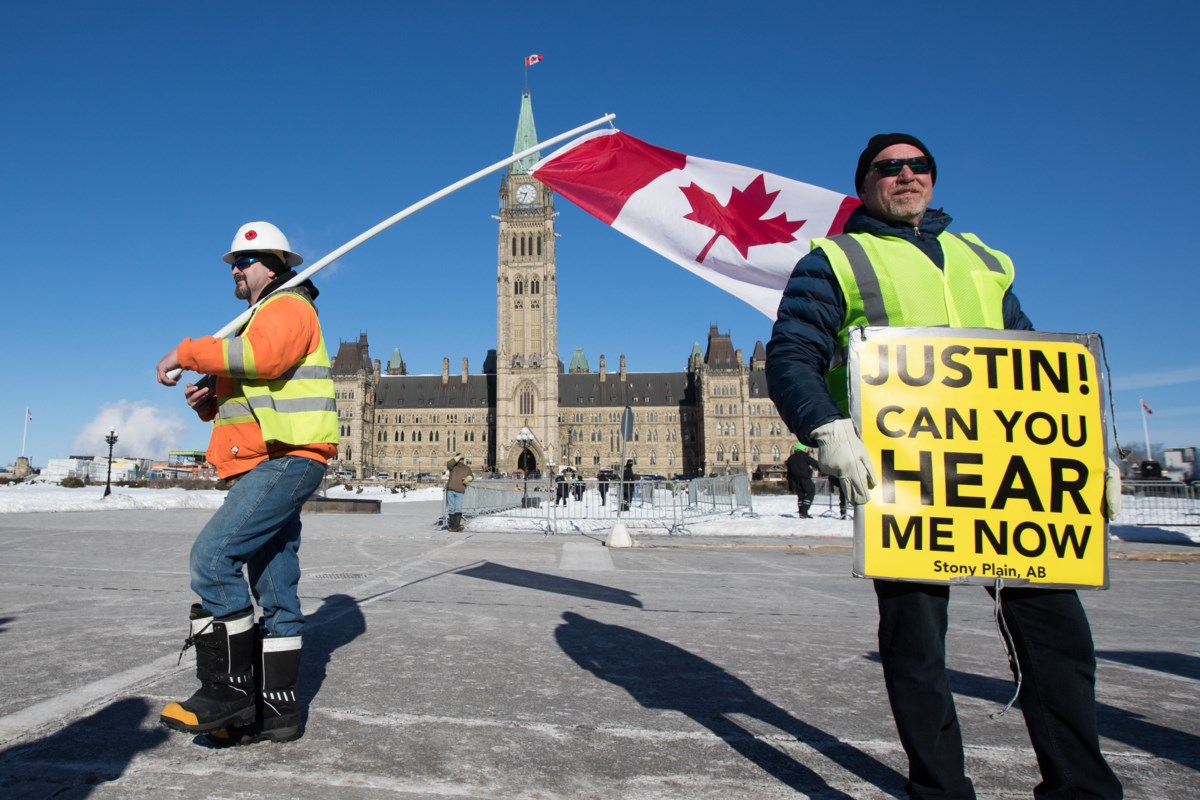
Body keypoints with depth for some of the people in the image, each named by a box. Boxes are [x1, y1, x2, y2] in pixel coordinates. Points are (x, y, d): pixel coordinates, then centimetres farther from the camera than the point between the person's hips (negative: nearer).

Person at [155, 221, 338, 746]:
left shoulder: (288, 307, -2)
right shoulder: (259, 318, 29)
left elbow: (263, 356, -25)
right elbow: (236, 398, 29)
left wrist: (187, 353, -16)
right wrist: (206, 397, 7)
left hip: (287, 460, -10)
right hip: (267, 466, 10)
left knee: (213, 555, -20)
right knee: (274, 591, 8)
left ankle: (229, 689, -12)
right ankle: (277, 710, 13)